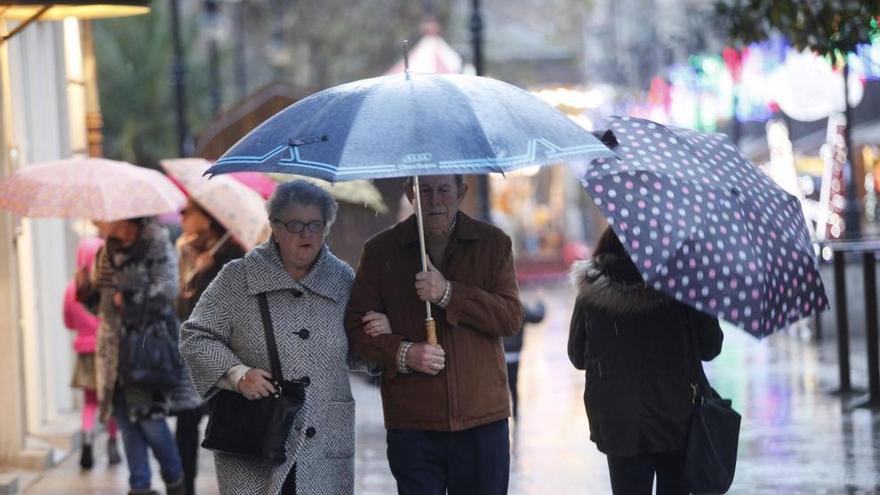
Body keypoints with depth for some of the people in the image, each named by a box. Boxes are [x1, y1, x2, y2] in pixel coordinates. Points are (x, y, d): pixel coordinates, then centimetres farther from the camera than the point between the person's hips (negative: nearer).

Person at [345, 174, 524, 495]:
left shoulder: (493, 244, 5)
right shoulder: (380, 251, 5)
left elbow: (511, 318, -4)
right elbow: (355, 327, 4)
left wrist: (448, 294, -15)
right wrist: (402, 354, -14)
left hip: (482, 422, 1)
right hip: (412, 424, 0)